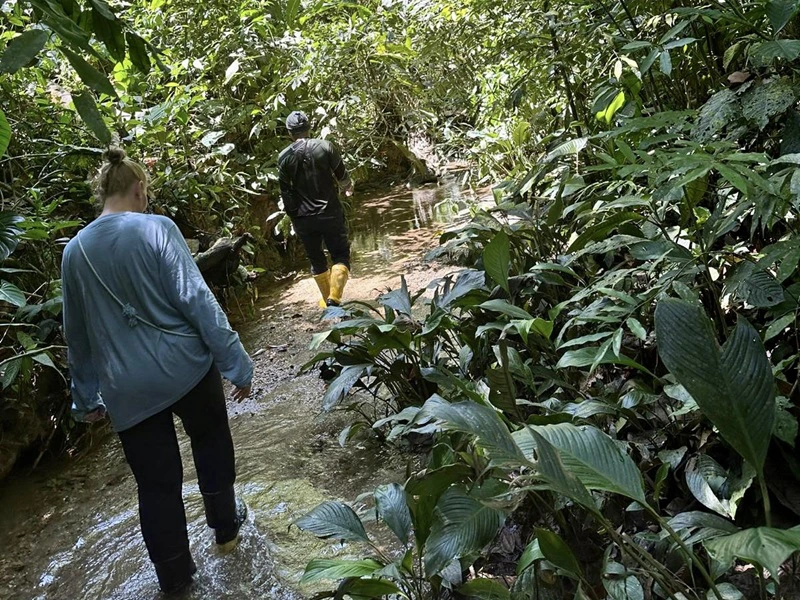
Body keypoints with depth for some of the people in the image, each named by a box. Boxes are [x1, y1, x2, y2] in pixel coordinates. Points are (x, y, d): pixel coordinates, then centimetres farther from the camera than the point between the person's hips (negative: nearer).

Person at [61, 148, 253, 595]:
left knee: (156, 482, 13)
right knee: (212, 443, 24)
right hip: (186, 368, -3)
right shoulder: (157, 229, -11)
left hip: (128, 389, 3)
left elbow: (77, 333, 12)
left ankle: (174, 575, 25)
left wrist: (87, 397, 22)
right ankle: (225, 526, 39)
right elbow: (197, 300, -16)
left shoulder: (75, 250, 4)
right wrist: (236, 363, -11)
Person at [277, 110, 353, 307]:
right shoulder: (325, 147, -7)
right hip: (330, 212, -2)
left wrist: (292, 214, 13)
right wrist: (349, 188, 21)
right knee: (341, 255, 7)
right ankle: (335, 296, -11)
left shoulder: (284, 157, -2)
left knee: (316, 260, 16)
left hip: (303, 218, 2)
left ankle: (327, 299, 25)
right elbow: (342, 175, -1)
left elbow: (285, 191, 0)